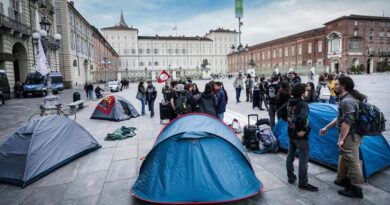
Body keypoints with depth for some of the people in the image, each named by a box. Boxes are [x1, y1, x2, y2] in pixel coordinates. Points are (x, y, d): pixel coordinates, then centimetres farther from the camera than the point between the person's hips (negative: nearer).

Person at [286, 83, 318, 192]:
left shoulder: (290, 103, 3)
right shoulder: (303, 104, -20)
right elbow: (302, 118, -37)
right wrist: (303, 130, -24)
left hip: (291, 134, 8)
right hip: (300, 136, -8)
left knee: (290, 156, 17)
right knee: (303, 159, 2)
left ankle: (291, 177, 30)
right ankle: (303, 183, 9)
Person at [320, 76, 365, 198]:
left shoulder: (347, 101, -22)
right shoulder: (346, 99, 12)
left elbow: (347, 122, -26)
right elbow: (339, 118, 20)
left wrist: (341, 139, -21)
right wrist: (326, 128, 22)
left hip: (350, 135, -11)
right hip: (349, 134, 11)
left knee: (352, 161, -1)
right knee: (344, 157, 21)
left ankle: (356, 189, 10)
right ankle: (343, 179, 36)